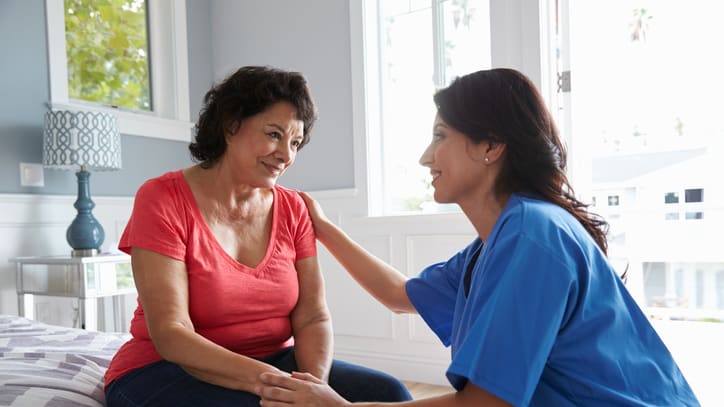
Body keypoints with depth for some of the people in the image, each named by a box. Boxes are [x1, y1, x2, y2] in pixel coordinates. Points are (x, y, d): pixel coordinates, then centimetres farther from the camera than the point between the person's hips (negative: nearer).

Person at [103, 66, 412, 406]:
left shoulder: (292, 209, 1)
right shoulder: (163, 199, -12)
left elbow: (313, 319, -3)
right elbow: (170, 335, -19)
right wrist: (265, 379, -32)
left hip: (271, 363, 5)